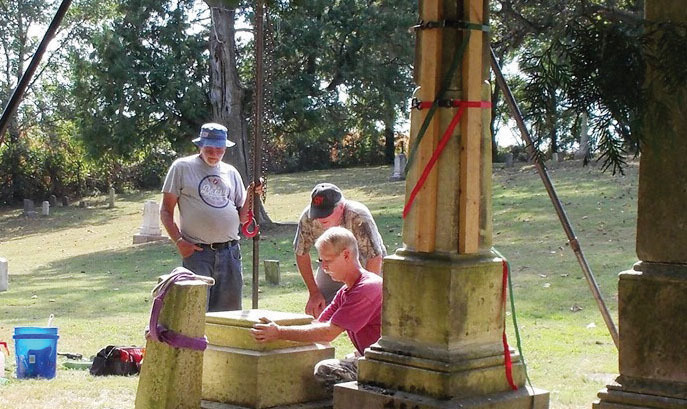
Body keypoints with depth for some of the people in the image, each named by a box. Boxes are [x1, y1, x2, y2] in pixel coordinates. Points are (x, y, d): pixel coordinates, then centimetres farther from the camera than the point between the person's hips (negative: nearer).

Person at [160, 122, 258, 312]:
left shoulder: (230, 172, 15)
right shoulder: (182, 167, 3)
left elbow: (242, 218, 16)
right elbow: (166, 211, 1)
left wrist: (251, 197, -2)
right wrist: (179, 241, -11)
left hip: (230, 252, 4)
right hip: (196, 252, -4)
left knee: (230, 308, 6)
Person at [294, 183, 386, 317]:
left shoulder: (358, 217, -37)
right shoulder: (308, 217, -26)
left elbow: (375, 257, -31)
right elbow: (301, 253, -11)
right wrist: (314, 293, -11)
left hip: (363, 264, -3)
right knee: (315, 309, -7)